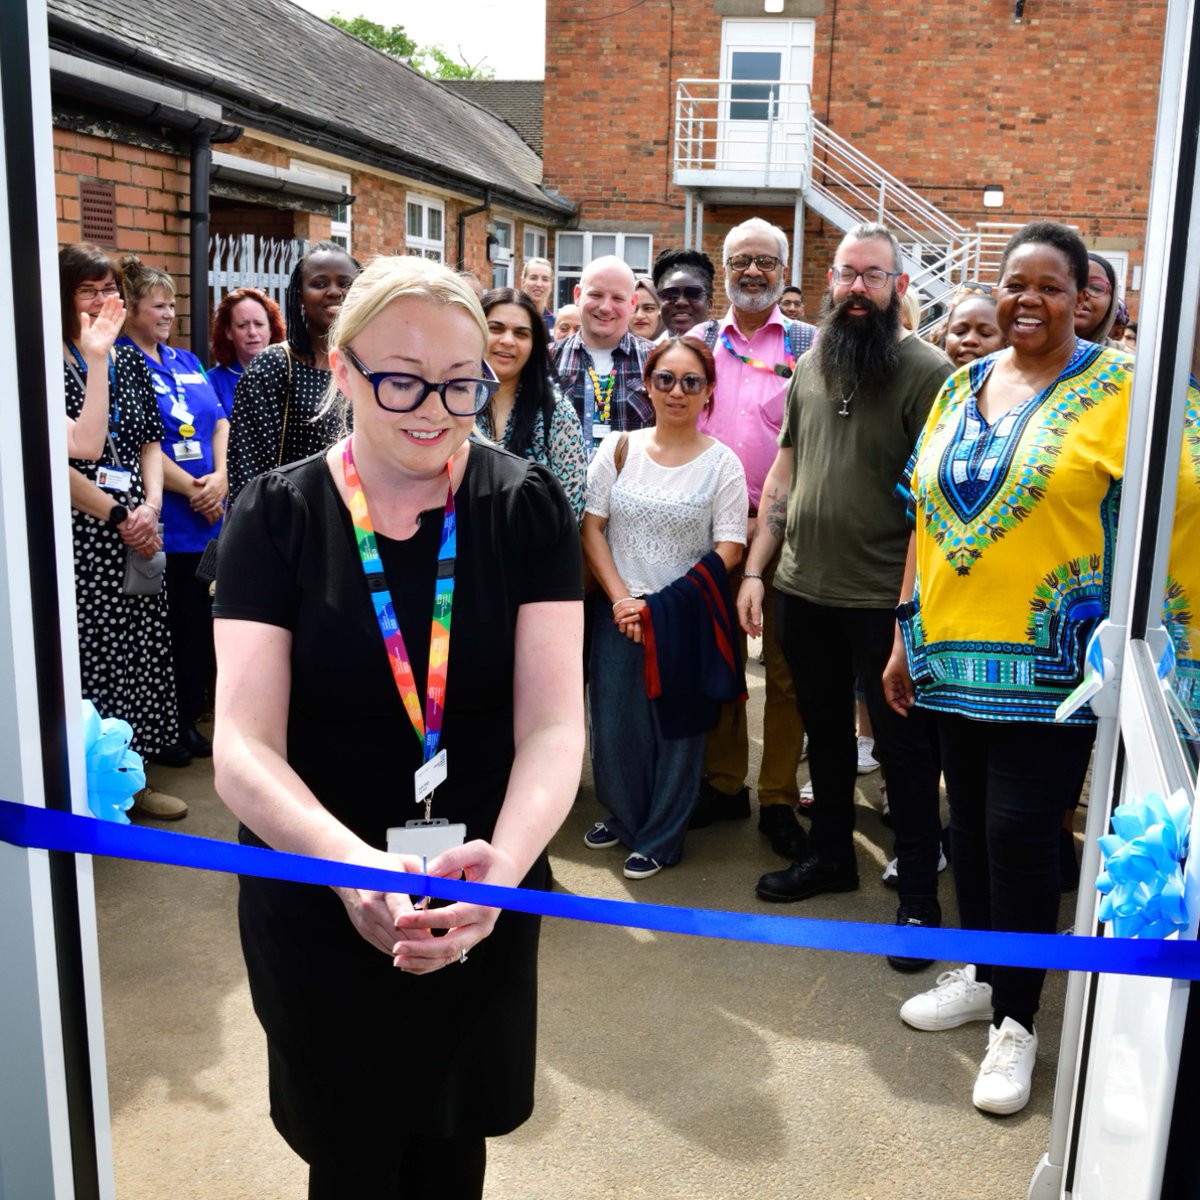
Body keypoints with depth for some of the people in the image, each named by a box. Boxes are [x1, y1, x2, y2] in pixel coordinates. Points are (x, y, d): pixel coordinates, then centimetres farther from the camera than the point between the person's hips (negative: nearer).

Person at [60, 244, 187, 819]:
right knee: (94, 650, -2)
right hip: (79, 529, -6)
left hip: (136, 527, 6)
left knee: (143, 642, 8)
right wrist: (118, 516, -11)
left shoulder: (131, 360, 13)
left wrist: (151, 504, -2)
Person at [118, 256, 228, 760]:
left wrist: (219, 478, -6)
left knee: (199, 618, 10)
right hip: (161, 520, -6)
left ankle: (190, 715, 23)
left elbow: (220, 421, 11)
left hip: (208, 516, 7)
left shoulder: (187, 361, 16)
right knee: (166, 622, -1)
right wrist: (191, 489, -13)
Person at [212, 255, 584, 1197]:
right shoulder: (278, 517, -11)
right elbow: (243, 748, -19)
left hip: (488, 903, 1)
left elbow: (554, 725, -16)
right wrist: (355, 863, -38)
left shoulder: (526, 507, -9)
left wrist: (503, 862, -36)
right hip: (314, 908, -1)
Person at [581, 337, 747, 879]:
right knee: (614, 720, 6)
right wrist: (621, 599, -9)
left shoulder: (722, 463, -3)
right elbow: (592, 529, 3)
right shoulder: (618, 449, 3)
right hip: (619, 612, 2)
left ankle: (661, 837, 22)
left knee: (677, 727, 4)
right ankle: (622, 814, 32)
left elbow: (728, 551, -7)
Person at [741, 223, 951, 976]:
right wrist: (756, 571, 8)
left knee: (904, 747, 6)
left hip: (885, 599, -6)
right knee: (825, 731, 20)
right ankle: (830, 855, 39)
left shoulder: (928, 372, -11)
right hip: (802, 590, 6)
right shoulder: (809, 366, 8)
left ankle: (920, 896, 21)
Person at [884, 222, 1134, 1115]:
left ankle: (1017, 1020, 15)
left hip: (1051, 658, -5)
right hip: (956, 653, 5)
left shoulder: (1117, 387, -4)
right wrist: (906, 636, 12)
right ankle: (979, 975, 33)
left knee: (1020, 831, -3)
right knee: (971, 821, 13)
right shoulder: (962, 386, 11)